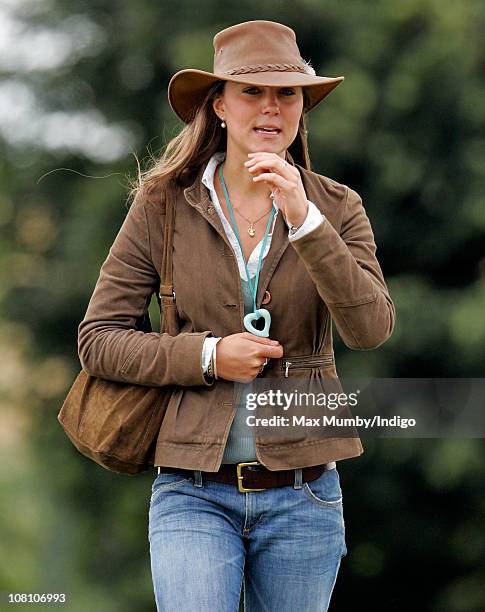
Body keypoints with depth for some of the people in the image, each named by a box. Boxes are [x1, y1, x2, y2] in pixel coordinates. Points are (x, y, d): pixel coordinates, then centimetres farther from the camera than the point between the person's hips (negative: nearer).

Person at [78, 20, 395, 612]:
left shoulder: (336, 207, 3)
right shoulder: (164, 203, 0)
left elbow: (371, 329, -12)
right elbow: (97, 340, 1)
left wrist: (303, 219, -22)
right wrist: (209, 356, -13)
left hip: (302, 495, 2)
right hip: (194, 492, -1)